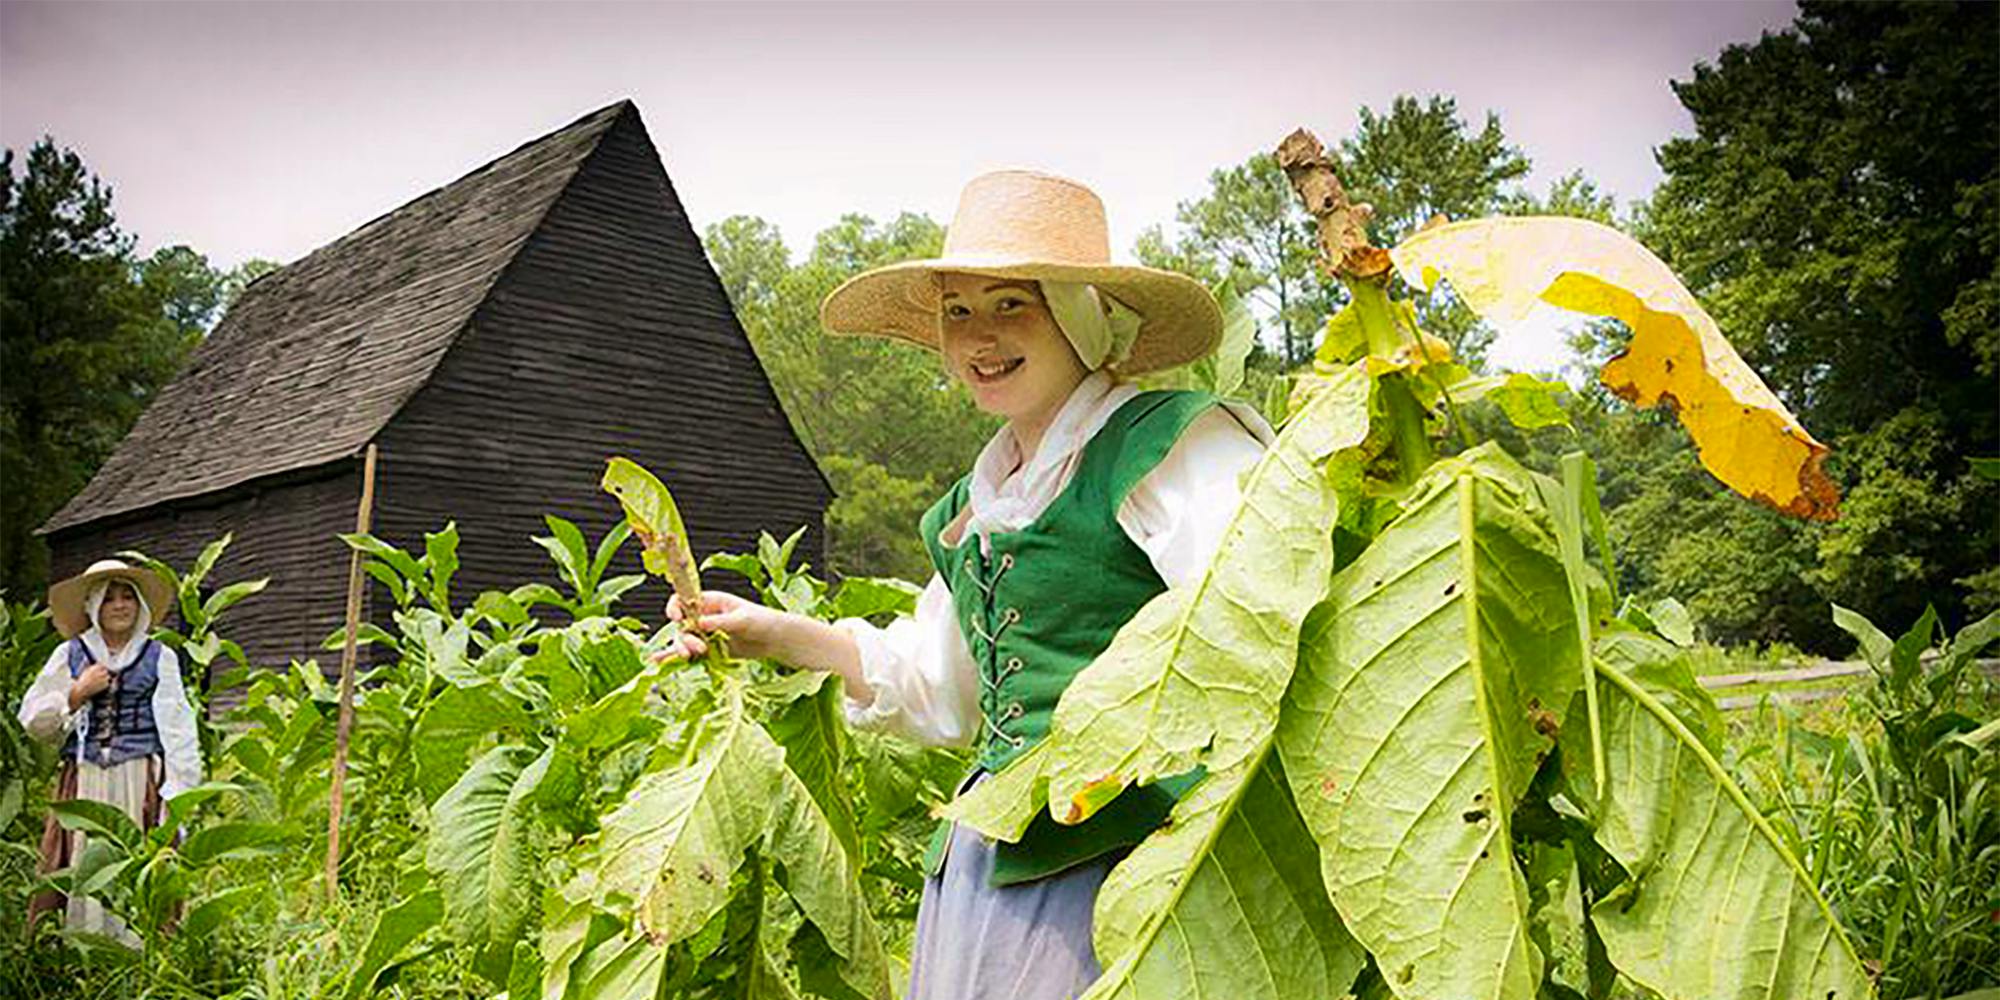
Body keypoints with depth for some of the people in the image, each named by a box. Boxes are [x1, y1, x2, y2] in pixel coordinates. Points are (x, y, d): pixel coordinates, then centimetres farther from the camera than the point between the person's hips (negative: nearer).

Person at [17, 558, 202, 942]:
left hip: (141, 783, -1)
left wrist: (178, 790, -2)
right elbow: (32, 720, 11)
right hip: (83, 782, 1)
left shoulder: (159, 658, 8)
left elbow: (178, 730, 5)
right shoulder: (68, 656, 12)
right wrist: (78, 693, -3)